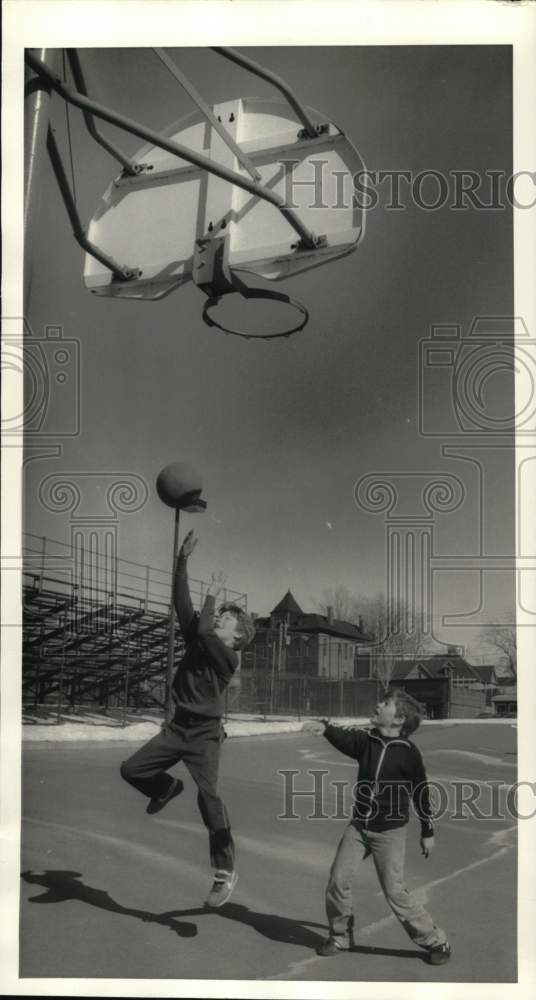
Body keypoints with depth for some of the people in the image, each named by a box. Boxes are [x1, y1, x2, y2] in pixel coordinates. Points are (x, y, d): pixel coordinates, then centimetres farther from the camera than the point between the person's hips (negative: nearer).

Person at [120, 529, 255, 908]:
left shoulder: (228, 657, -11)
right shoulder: (197, 641, 8)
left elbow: (204, 632, -29)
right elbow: (182, 602, 3)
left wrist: (212, 596, -15)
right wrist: (184, 559, -4)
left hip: (205, 734, -7)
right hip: (177, 728, 7)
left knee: (208, 796, -14)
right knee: (131, 769, 2)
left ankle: (226, 871, -6)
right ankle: (167, 789, 34)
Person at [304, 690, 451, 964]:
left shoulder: (409, 752, -12)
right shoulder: (365, 740, -3)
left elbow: (420, 792, -1)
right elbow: (345, 738, -24)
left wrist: (427, 832, 7)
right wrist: (325, 728, -47)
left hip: (390, 831, -4)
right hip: (359, 826, 4)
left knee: (395, 892, -5)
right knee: (338, 880, 1)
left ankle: (435, 941, 14)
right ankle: (341, 936, 24)